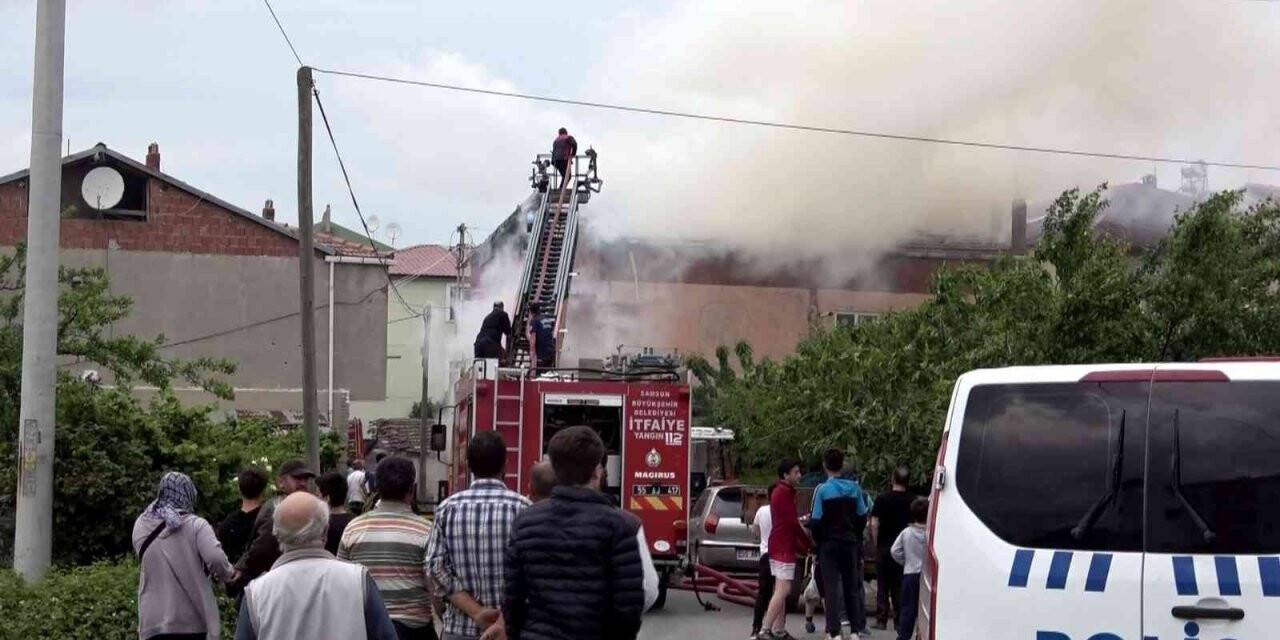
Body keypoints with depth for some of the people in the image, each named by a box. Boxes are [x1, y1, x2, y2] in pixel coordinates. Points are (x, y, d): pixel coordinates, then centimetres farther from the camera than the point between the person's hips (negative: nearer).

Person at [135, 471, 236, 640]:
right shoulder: (195, 525, -7)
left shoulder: (141, 527, 6)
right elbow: (216, 560, -19)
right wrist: (228, 573, 1)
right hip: (192, 621, -3)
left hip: (153, 622, 3)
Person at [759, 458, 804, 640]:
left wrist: (798, 546, 21)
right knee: (783, 589, -14)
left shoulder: (779, 491, 19)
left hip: (778, 547, 11)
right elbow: (792, 523, -17)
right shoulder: (785, 492, -14)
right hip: (784, 548, -11)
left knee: (780, 590, 11)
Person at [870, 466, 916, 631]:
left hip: (884, 548, -1)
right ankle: (900, 620, 6)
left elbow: (874, 524, -7)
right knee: (901, 586, 7)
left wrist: (876, 543, 3)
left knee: (882, 586, 6)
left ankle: (881, 620, 5)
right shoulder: (913, 500, -2)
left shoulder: (882, 499, -5)